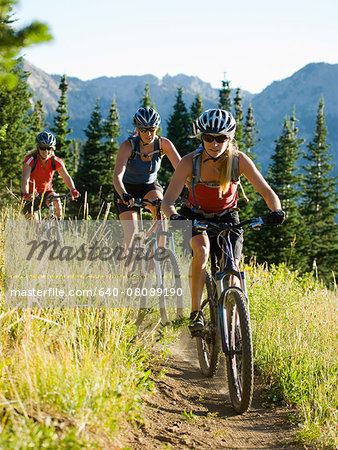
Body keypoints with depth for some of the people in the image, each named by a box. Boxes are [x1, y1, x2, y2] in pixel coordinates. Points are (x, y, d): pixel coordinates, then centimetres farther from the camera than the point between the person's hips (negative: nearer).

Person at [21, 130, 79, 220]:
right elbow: (25, 178, -34)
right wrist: (26, 194, -53)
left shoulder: (56, 161, -12)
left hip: (46, 191, 2)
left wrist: (72, 189, -44)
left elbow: (66, 176, -23)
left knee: (56, 202, -30)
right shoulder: (30, 160, -21)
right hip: (31, 194, -2)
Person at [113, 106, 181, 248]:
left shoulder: (163, 144, -18)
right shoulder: (128, 146, -26)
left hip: (150, 186, 2)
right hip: (128, 189, -2)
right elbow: (117, 176, -36)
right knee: (131, 232, -19)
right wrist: (124, 195, -55)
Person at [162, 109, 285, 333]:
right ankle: (196, 313, -23)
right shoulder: (190, 162, -23)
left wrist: (276, 210, -40)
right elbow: (168, 200, -26)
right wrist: (174, 216, -48)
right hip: (196, 215, -1)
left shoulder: (239, 160, -20)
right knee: (202, 251, -33)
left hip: (227, 217, 1)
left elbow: (267, 192, -19)